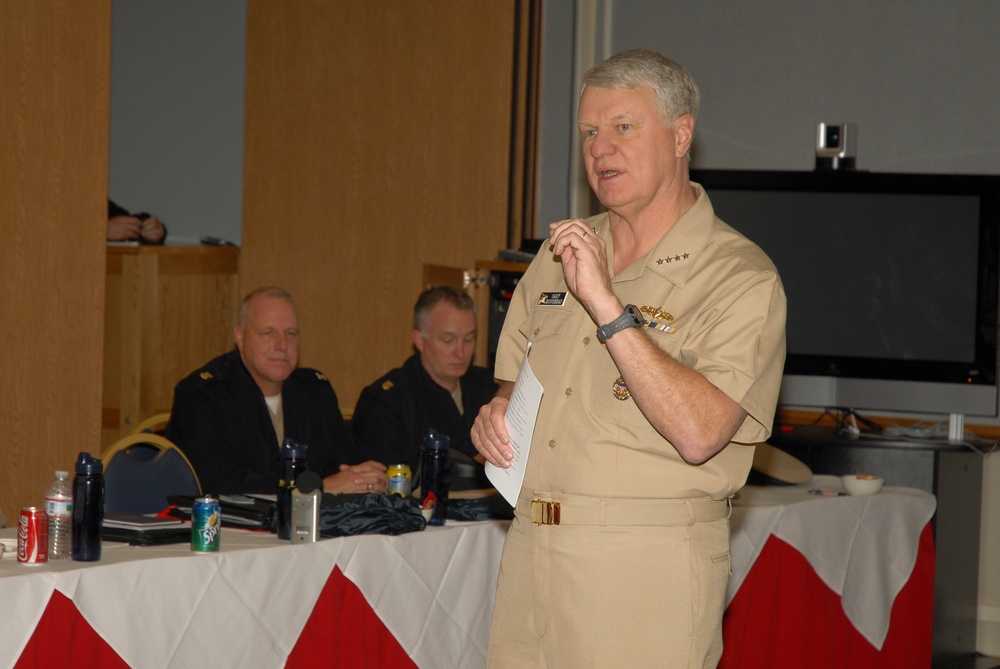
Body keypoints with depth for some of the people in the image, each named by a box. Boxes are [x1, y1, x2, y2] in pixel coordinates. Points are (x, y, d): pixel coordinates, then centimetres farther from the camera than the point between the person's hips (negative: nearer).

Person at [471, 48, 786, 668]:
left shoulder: (741, 277, -9)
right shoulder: (561, 253, 13)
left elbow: (698, 434, -22)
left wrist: (607, 305, -23)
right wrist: (498, 412, 3)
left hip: (648, 569, -6)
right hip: (531, 546, 6)